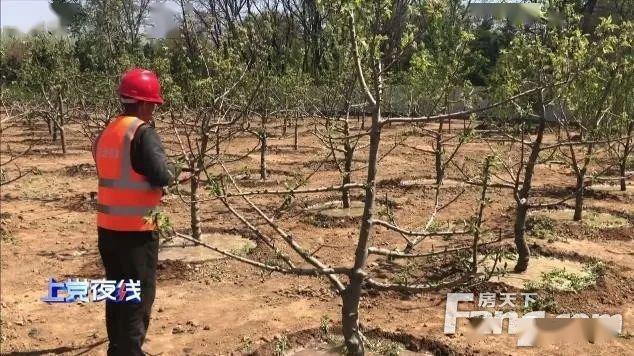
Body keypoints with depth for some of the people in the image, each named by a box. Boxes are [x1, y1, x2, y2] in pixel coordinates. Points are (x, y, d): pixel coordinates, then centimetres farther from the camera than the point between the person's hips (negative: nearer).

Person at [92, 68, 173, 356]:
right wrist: (167, 175, 1)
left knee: (117, 292, 19)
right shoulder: (143, 132, -15)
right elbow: (161, 176, -19)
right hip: (136, 228, -8)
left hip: (107, 227, 8)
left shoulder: (107, 131, 10)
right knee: (139, 297, 3)